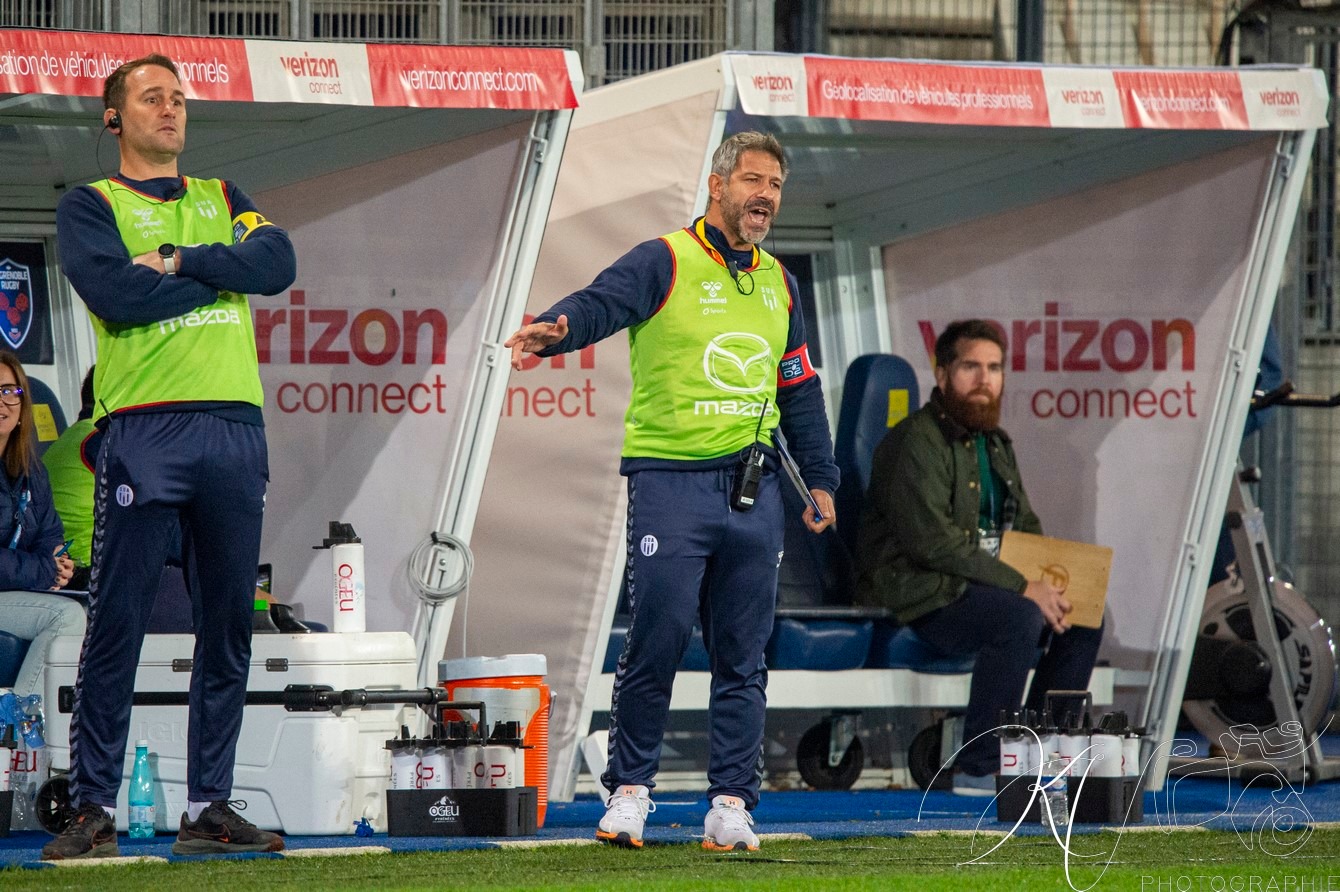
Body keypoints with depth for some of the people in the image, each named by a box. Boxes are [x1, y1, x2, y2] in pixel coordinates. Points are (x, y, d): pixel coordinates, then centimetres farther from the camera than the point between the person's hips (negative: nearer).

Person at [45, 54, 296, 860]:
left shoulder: (223, 200, 22)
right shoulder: (91, 207, 9)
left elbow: (278, 263, 3)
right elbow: (114, 293, -10)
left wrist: (180, 262, -6)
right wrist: (220, 272, -1)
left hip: (234, 426, 5)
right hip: (145, 432, -4)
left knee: (229, 625, 4)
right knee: (117, 623, -7)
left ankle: (209, 807, 8)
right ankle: (96, 807, -4)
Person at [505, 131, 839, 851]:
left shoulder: (776, 283, 17)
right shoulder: (665, 263, -2)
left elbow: (799, 388, 26)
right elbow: (603, 303, -22)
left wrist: (820, 479, 24)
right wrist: (556, 330, -43)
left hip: (752, 489, 5)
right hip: (670, 482, -5)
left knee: (742, 656, 4)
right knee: (656, 642, -6)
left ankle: (730, 803, 8)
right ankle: (629, 791, 7)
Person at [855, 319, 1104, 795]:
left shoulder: (995, 444, 17)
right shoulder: (916, 442, -14)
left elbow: (1026, 526, 23)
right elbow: (933, 541, -23)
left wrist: (1049, 585, -1)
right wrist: (1022, 588, -23)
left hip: (981, 586, 10)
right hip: (918, 594, -10)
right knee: (1020, 618, -32)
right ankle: (979, 767, -27)